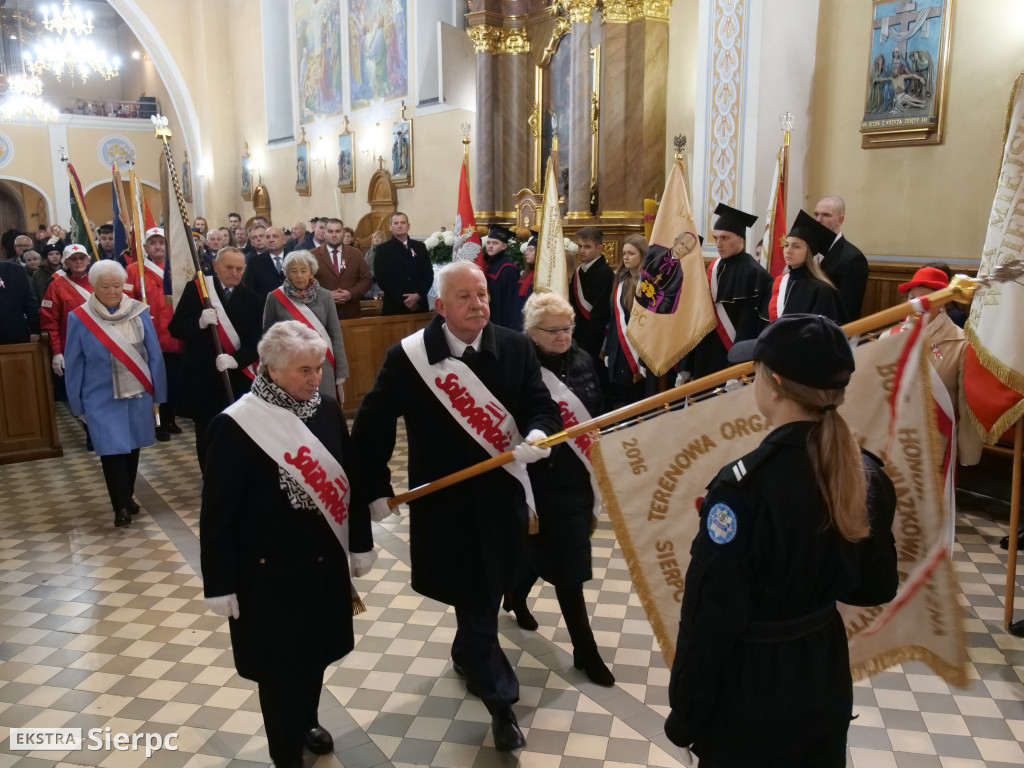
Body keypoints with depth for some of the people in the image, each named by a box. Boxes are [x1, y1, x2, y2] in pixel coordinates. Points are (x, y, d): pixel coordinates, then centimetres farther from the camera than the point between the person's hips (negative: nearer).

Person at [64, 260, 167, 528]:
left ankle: (127, 498, 31)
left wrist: (158, 393, 3)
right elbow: (74, 365, 0)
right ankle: (121, 506, 6)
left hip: (137, 394, 2)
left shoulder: (139, 312, -4)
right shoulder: (79, 318, -6)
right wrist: (77, 404, 2)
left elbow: (155, 355, 1)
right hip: (101, 399, -2)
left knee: (132, 447, 13)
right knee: (112, 450, -6)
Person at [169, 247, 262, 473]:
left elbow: (255, 342, -4)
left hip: (238, 381, 0)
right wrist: (199, 322, -23)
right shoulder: (195, 289, -1)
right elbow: (175, 328, -3)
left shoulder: (252, 299, 2)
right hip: (201, 378, 0)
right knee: (206, 437, 11)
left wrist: (235, 359, -23)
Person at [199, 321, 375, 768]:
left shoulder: (327, 411, -4)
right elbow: (218, 511, -12)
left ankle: (306, 722, 48)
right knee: (279, 663, 10)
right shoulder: (235, 426, -17)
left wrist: (361, 543, 10)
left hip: (324, 560, 5)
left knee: (315, 651, 21)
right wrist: (219, 583, -9)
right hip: (270, 570, -4)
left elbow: (351, 480, 6)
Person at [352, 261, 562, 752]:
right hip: (443, 500, -3)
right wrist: (376, 488, -4)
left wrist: (537, 436, -28)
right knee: (473, 599, 5)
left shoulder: (515, 348, -5)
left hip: (501, 494, 3)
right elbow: (372, 425, -4)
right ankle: (501, 700, 25)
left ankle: (466, 654, 51)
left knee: (486, 593, 21)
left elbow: (543, 407, -5)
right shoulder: (407, 357, -12)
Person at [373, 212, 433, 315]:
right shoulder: (383, 249, 2)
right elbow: (382, 279, -6)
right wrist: (403, 299, -13)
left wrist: (418, 295, -10)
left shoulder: (420, 247, 10)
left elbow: (429, 274, 5)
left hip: (419, 305, 3)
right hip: (394, 307, -2)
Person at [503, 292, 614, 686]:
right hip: (546, 481, -6)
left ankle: (515, 597, 50)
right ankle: (585, 650, 16)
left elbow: (599, 413, 9)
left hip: (583, 476, 6)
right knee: (568, 563, 1)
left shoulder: (582, 360, 1)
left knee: (544, 547, 23)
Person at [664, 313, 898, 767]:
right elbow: (877, 586, 6)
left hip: (751, 693, -6)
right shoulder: (866, 475, -7)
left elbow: (710, 618, -21)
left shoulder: (744, 485, -28)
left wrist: (686, 716, -9)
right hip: (825, 677, 6)